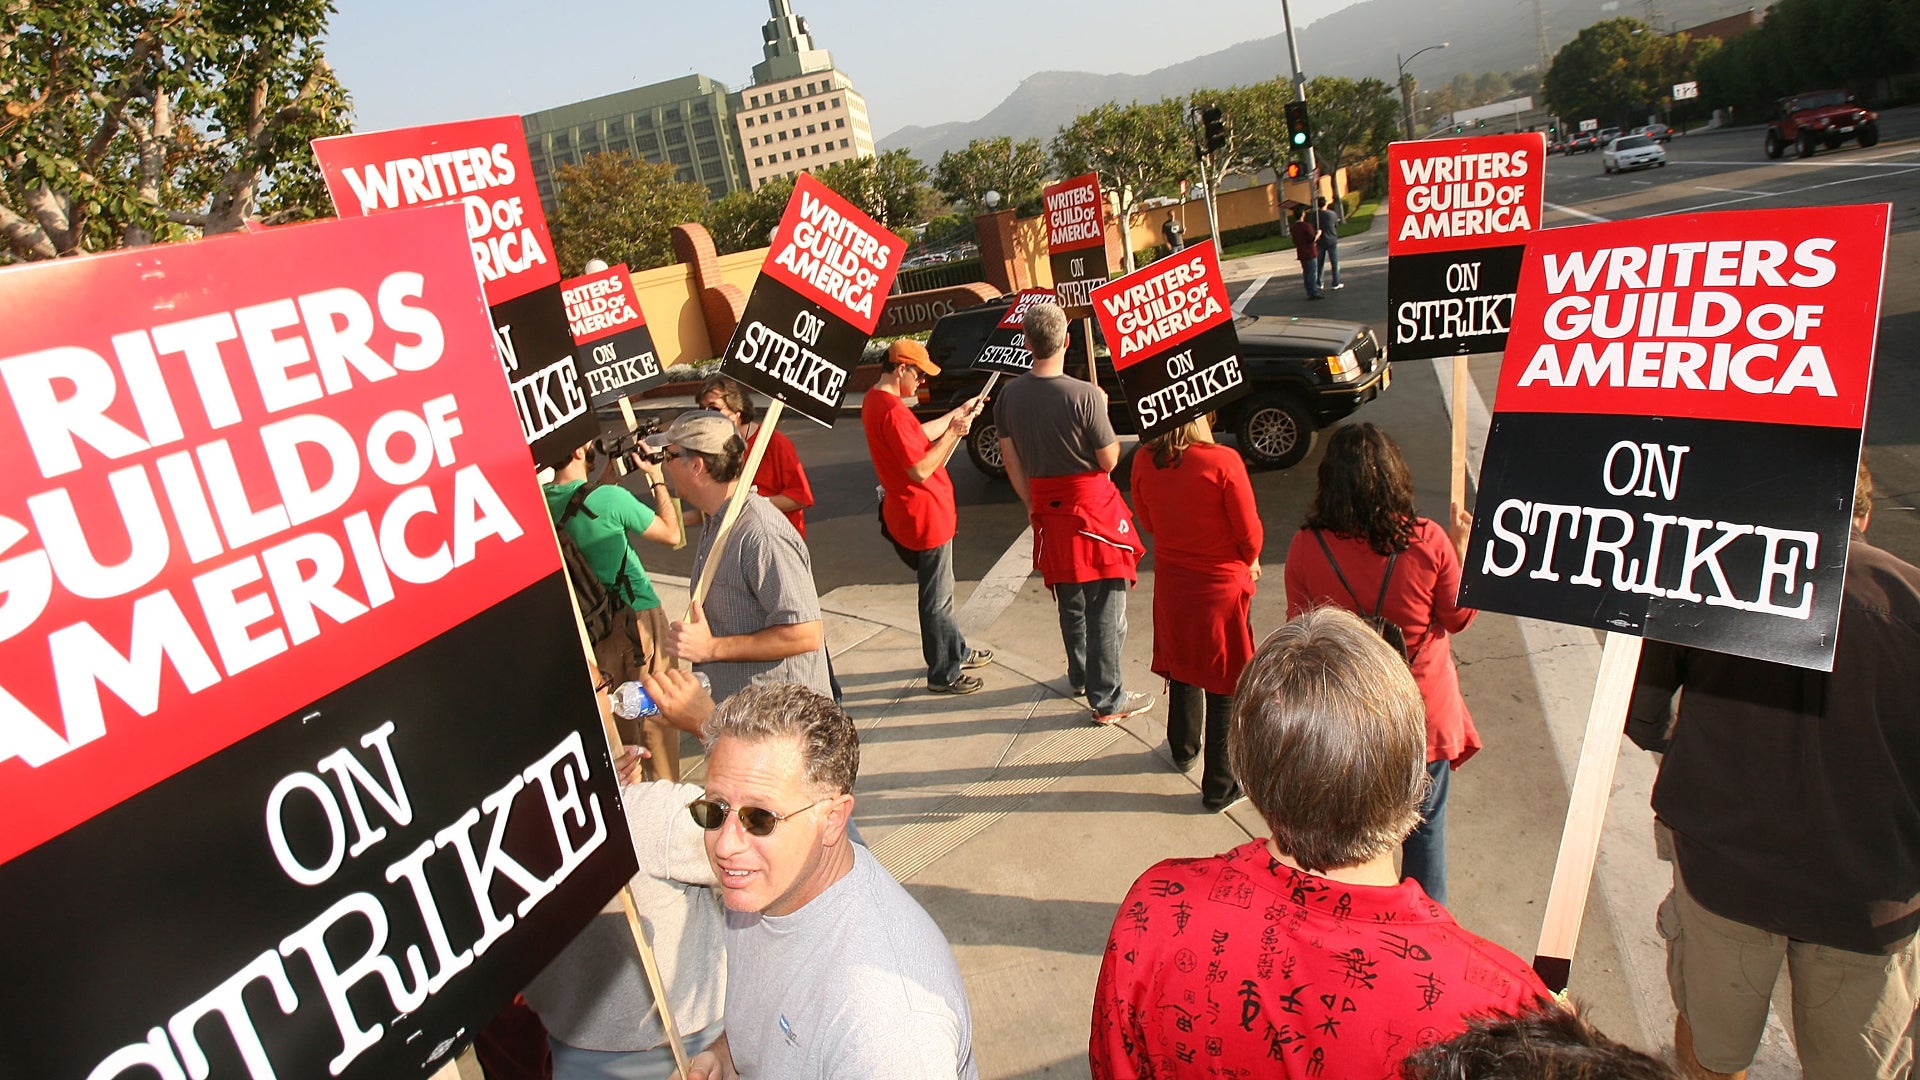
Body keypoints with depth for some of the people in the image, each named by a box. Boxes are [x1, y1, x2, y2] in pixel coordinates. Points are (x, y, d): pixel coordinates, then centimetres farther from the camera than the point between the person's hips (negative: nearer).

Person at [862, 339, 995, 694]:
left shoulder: (874, 400, 7)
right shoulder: (893, 410, -25)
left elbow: (920, 435, 17)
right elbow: (921, 470, -27)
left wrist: (958, 413, 14)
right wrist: (954, 433, -19)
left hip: (911, 512, 10)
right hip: (926, 515, -10)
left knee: (939, 590, 24)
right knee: (937, 598, 4)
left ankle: (957, 651, 40)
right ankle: (943, 675, 17)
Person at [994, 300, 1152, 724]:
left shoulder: (1009, 396, -3)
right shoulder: (1085, 395, -20)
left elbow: (1012, 463, 4)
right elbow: (1109, 460, -13)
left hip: (1050, 513, 6)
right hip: (1093, 508, -5)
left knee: (1070, 604, 22)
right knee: (1107, 608, 4)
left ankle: (1080, 676, 39)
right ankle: (1107, 700, 11)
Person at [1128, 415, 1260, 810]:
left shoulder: (1144, 462, -12)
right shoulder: (1223, 462, -24)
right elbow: (1250, 534, -14)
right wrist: (1248, 563, 8)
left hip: (1171, 582, 4)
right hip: (1222, 585, -4)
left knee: (1181, 669, 25)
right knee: (1224, 686, 9)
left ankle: (1183, 749, 47)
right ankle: (1219, 785, 21)